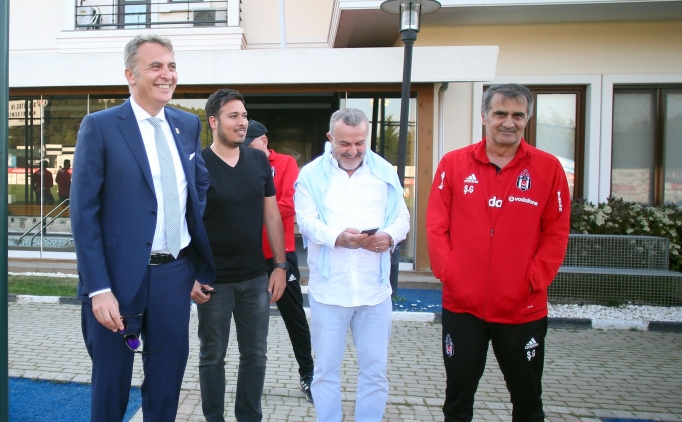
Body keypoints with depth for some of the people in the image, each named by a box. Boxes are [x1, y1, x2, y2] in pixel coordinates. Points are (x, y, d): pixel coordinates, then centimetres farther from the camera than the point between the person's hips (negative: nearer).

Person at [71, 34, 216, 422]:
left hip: (177, 274, 4)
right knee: (111, 381, 15)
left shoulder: (189, 125, 7)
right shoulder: (100, 126, -7)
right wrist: (98, 289, -16)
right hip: (121, 276, -4)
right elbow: (83, 213, -10)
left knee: (168, 379, 17)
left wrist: (200, 262, 9)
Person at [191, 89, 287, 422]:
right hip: (214, 280, -3)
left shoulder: (259, 161, 3)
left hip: (256, 277, 4)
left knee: (255, 355, 13)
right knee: (213, 356, 12)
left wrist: (280, 265, 4)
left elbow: (272, 216, 7)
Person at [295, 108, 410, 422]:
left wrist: (390, 236, -17)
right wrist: (338, 237, -26)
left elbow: (402, 217, 5)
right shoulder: (312, 174, 3)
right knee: (326, 368, 11)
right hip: (328, 287, -1)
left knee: (374, 369, 11)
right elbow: (307, 221, -8)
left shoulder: (385, 171, 8)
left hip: (375, 287, 2)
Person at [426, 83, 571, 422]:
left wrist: (534, 280, -9)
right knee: (458, 394, 14)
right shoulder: (454, 163, 0)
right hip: (461, 304, 0)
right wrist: (447, 272, -9)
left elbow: (556, 233, 0)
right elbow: (436, 225, -1)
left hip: (523, 308, 0)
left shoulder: (548, 167, 0)